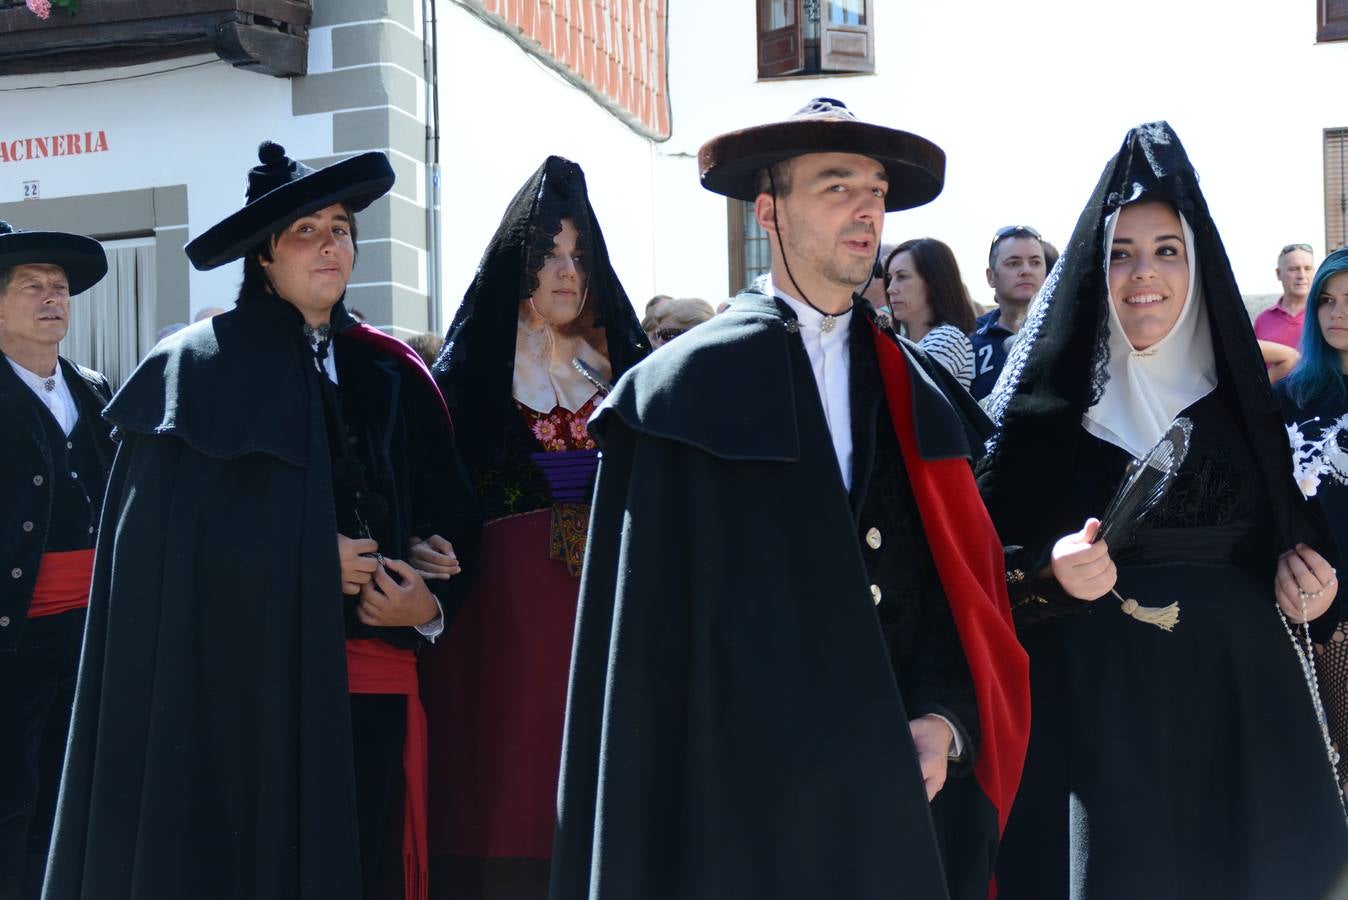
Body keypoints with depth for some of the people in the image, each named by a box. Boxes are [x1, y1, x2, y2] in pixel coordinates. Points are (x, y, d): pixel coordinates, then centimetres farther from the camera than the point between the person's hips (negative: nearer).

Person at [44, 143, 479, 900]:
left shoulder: (394, 377, 12)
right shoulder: (198, 369, -2)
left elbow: (451, 525, 12)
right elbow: (167, 537, -9)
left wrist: (430, 604, -7)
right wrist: (309, 559, -13)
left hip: (373, 687, 5)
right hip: (247, 689, -4)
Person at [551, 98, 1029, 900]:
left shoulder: (919, 394, 9)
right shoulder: (685, 390, -3)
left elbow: (965, 589, 8)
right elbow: (647, 627, -6)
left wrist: (945, 722, -9)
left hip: (901, 797, 4)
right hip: (739, 789, -4)